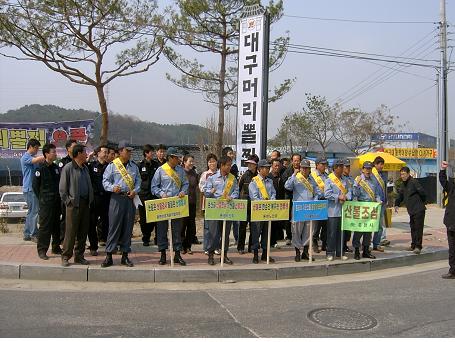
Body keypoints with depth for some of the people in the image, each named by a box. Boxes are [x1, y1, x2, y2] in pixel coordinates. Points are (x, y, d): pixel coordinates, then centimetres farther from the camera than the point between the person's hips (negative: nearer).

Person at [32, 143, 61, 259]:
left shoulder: (56, 168, 9)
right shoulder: (41, 169, -9)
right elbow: (35, 185, -4)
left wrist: (59, 197, 9)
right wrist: (42, 198, -2)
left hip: (56, 202, 6)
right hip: (46, 203, -6)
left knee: (56, 226, 12)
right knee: (45, 226, -3)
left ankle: (56, 247, 23)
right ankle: (42, 250, 4)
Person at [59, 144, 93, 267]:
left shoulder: (85, 168, 15)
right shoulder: (68, 168, -6)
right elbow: (62, 188, -5)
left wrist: (90, 200, 10)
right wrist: (68, 201, -9)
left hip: (85, 204, 6)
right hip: (74, 204, -6)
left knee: (83, 232, 9)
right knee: (71, 232, -3)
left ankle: (79, 256, 18)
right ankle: (65, 257, 7)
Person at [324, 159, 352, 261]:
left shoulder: (344, 180, 13)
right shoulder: (328, 180, -5)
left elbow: (349, 191, 9)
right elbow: (327, 194, -14)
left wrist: (346, 197, -11)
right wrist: (338, 197, -16)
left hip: (343, 210, 6)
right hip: (333, 211, -5)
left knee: (341, 232, 10)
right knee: (332, 232, -2)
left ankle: (340, 252, 19)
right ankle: (330, 253, 6)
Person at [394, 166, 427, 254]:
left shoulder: (413, 182, -15)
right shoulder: (403, 185, 12)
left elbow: (422, 193, -15)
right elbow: (400, 196, 20)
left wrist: (421, 202, -1)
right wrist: (397, 204, 6)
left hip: (418, 210, -9)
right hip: (411, 210, 9)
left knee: (418, 228, -6)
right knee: (413, 228, 13)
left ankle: (418, 246, -1)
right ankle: (413, 245, 21)